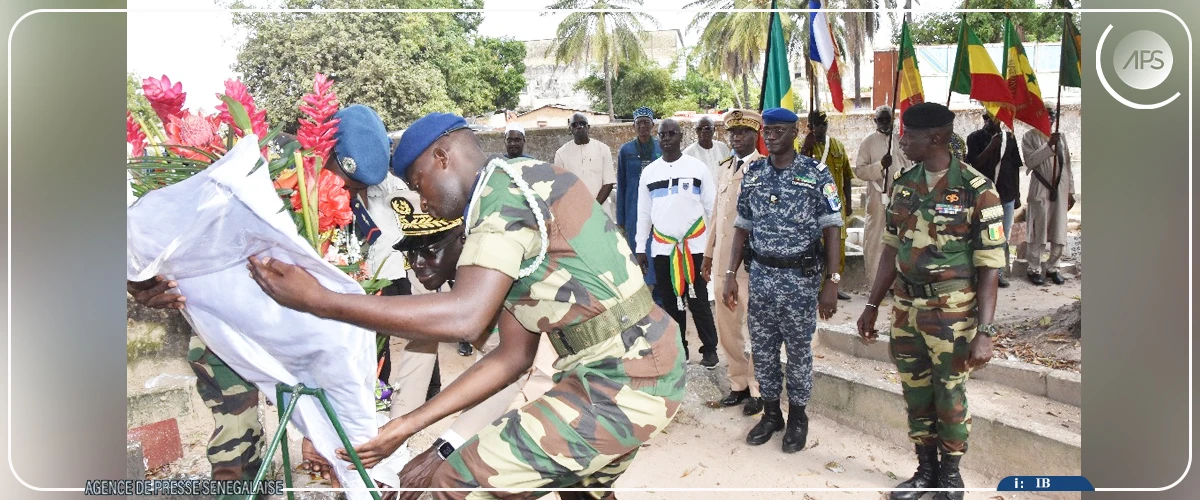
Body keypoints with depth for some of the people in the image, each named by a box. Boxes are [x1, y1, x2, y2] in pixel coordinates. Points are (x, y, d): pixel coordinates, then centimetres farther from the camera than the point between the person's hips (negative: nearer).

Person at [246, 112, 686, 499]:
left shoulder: (506, 190, -12)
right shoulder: (512, 208, 16)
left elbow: (464, 316, -28)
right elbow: (514, 355, 12)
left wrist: (318, 300, -24)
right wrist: (408, 424, 8)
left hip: (618, 386, -10)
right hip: (647, 366, 10)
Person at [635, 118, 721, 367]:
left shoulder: (698, 167, 0)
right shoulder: (649, 172, 7)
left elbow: (711, 208, 2)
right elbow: (643, 213, 10)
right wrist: (640, 248, 8)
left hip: (695, 246, -2)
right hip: (662, 248, 3)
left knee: (699, 301, 2)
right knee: (671, 302, 9)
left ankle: (709, 349, 15)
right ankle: (678, 349, 21)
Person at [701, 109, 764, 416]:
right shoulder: (724, 168, 16)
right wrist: (709, 255, 18)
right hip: (723, 260, 7)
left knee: (753, 327, 1)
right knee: (726, 326, 14)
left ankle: (758, 390, 16)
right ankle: (739, 384, 28)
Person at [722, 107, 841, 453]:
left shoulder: (816, 174, -8)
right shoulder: (752, 175, 4)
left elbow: (831, 229, -8)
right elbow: (742, 227, 9)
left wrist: (831, 282, -14)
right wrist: (731, 275, 4)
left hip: (801, 276, -3)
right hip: (761, 274, 4)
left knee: (799, 351, 8)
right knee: (762, 350, 11)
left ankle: (797, 417, 25)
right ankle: (770, 413, 29)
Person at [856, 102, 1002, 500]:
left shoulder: (976, 191, -14)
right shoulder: (904, 186, 4)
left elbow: (989, 267, -13)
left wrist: (984, 332, -17)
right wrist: (872, 306, 12)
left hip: (952, 313, -5)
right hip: (906, 309, 5)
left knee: (949, 398, 8)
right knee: (915, 396, 15)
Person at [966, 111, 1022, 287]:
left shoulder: (1009, 138, 10)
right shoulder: (975, 138, 0)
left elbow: (1015, 167, 12)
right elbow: (975, 163, -10)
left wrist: (1017, 194, 11)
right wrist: (992, 145, -17)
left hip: (1007, 194, 3)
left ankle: (1000, 272, 14)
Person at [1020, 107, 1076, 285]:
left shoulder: (1060, 137, 14)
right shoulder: (1030, 137, 0)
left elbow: (1067, 165, 14)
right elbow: (1030, 161, -14)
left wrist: (1071, 191, 11)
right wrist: (1048, 146, -23)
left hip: (1060, 191, 5)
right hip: (1040, 191, -5)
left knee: (1059, 234, 6)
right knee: (1038, 233, -2)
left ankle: (1052, 268, 18)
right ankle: (1035, 269, 8)